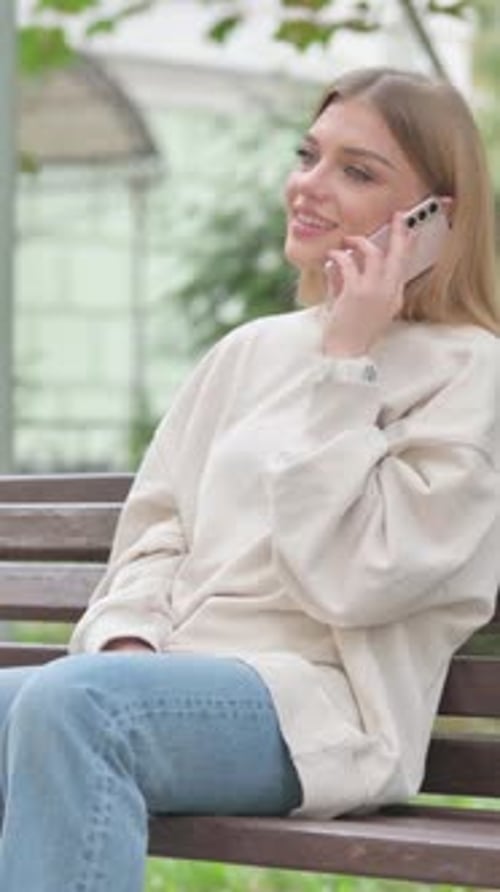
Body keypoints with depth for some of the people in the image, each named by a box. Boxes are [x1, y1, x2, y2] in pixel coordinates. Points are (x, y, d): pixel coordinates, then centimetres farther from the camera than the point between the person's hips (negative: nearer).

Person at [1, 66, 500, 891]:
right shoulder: (248, 353, 22)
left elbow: (350, 580, -10)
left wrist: (345, 362, -9)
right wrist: (128, 636, -3)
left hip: (324, 707, -6)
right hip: (177, 680, 7)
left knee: (69, 705, -34)